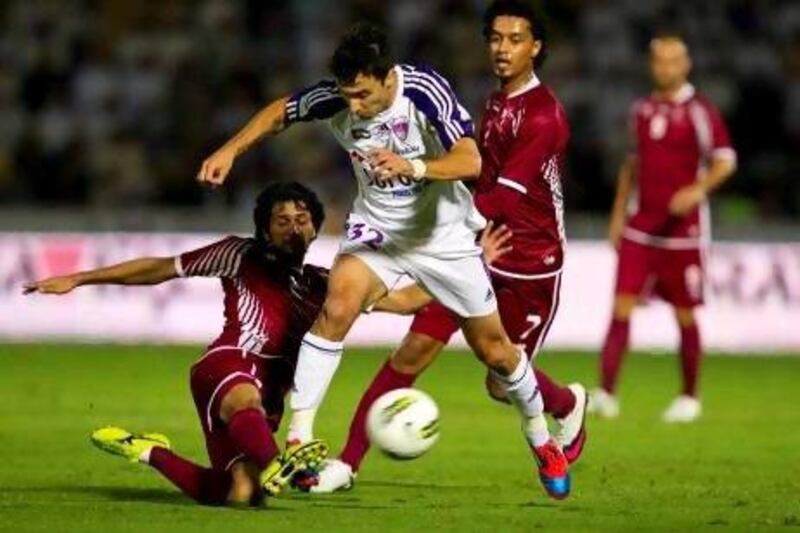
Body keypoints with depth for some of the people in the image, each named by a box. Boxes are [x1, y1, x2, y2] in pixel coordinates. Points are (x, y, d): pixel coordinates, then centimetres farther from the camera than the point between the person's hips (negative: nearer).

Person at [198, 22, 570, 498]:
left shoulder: (425, 91, -28)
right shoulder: (335, 99, -18)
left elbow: (470, 161, -37)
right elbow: (281, 111, 2)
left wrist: (413, 166, -53)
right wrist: (231, 150, -9)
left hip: (443, 233, -2)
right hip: (377, 228, 2)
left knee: (494, 348, 7)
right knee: (338, 304, -27)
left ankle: (542, 441, 32)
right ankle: (300, 436, -23)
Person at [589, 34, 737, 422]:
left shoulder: (699, 111, -6)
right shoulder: (641, 110, 11)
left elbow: (725, 161, -10)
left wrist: (698, 190, -27)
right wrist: (618, 214, 18)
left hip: (683, 229, -4)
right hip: (640, 228, 4)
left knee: (685, 317, 3)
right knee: (621, 309, -6)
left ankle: (689, 398, 17)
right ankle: (605, 394, -10)